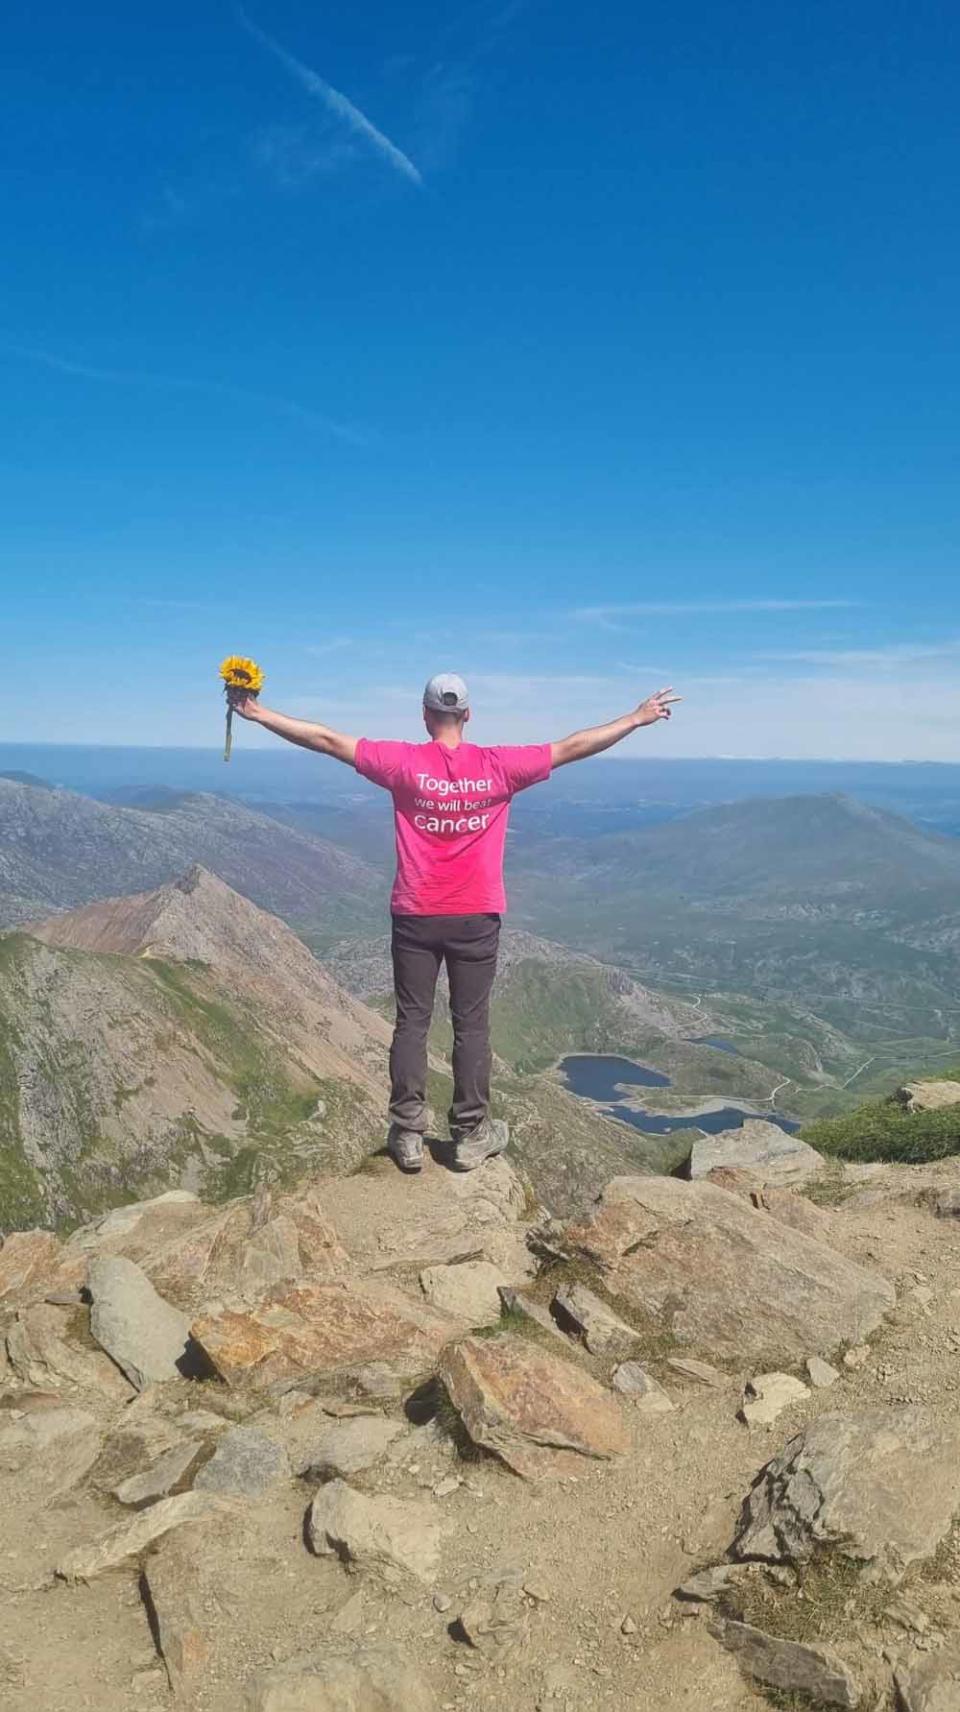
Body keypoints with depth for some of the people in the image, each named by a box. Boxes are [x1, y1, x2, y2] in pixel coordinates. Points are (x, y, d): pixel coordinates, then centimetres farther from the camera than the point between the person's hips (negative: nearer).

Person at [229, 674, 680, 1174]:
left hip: (415, 916, 0)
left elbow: (328, 740, -5)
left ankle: (407, 1136, 12)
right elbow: (573, 747, 1)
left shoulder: (404, 763, -8)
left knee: (412, 1022, 8)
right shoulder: (498, 766, -6)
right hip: (476, 917, 0)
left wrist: (260, 715, 5)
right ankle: (470, 1136, 16)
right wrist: (637, 719, 12)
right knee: (471, 1024, 9)